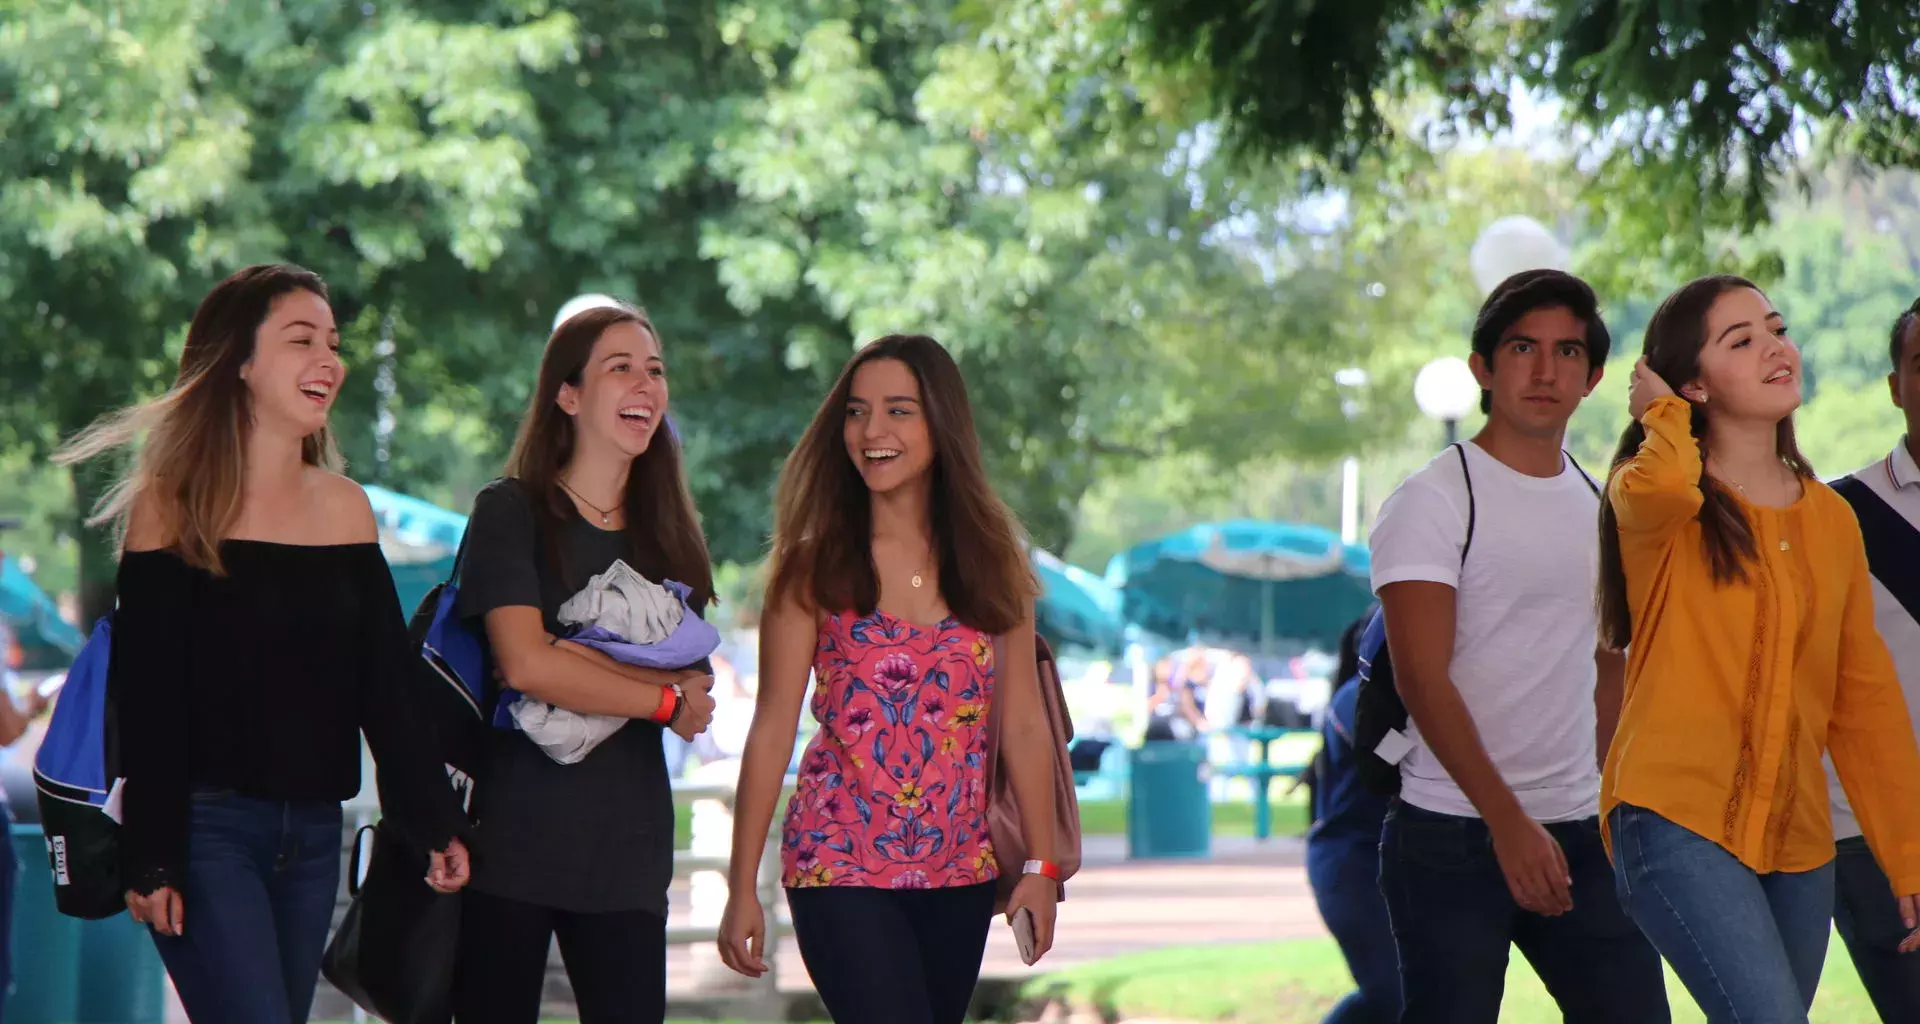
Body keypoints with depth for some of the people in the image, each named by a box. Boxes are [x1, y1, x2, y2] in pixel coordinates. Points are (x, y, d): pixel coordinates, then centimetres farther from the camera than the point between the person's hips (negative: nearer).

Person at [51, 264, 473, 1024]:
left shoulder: (344, 507, 10)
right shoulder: (172, 506, -4)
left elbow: (387, 684, 12)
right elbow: (146, 698, -7)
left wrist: (434, 820, 6)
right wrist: (148, 859, -12)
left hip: (313, 831, 5)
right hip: (208, 825, -5)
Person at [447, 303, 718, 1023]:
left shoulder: (667, 533, 15)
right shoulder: (511, 512, 1)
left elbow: (697, 683, 2)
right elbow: (523, 664, -14)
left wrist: (578, 663, -14)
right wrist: (666, 699, -7)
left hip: (626, 846, 4)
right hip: (512, 836, -4)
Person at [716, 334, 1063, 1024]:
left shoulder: (991, 561, 5)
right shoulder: (816, 567, -3)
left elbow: (1023, 726, 6)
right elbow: (772, 729, -5)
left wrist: (1041, 866, 0)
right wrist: (742, 890, -8)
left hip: (961, 873, 4)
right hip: (841, 867, -3)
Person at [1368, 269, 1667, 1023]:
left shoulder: (1601, 506, 14)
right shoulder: (1432, 502, -6)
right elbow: (1422, 678, -15)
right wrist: (1508, 822, -22)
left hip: (1581, 835, 6)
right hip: (1452, 839, -6)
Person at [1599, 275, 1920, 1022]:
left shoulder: (1832, 519, 13)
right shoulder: (1659, 506, -2)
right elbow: (1661, 489, -30)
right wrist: (1663, 417, -7)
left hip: (1797, 840, 6)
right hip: (1679, 821, -6)